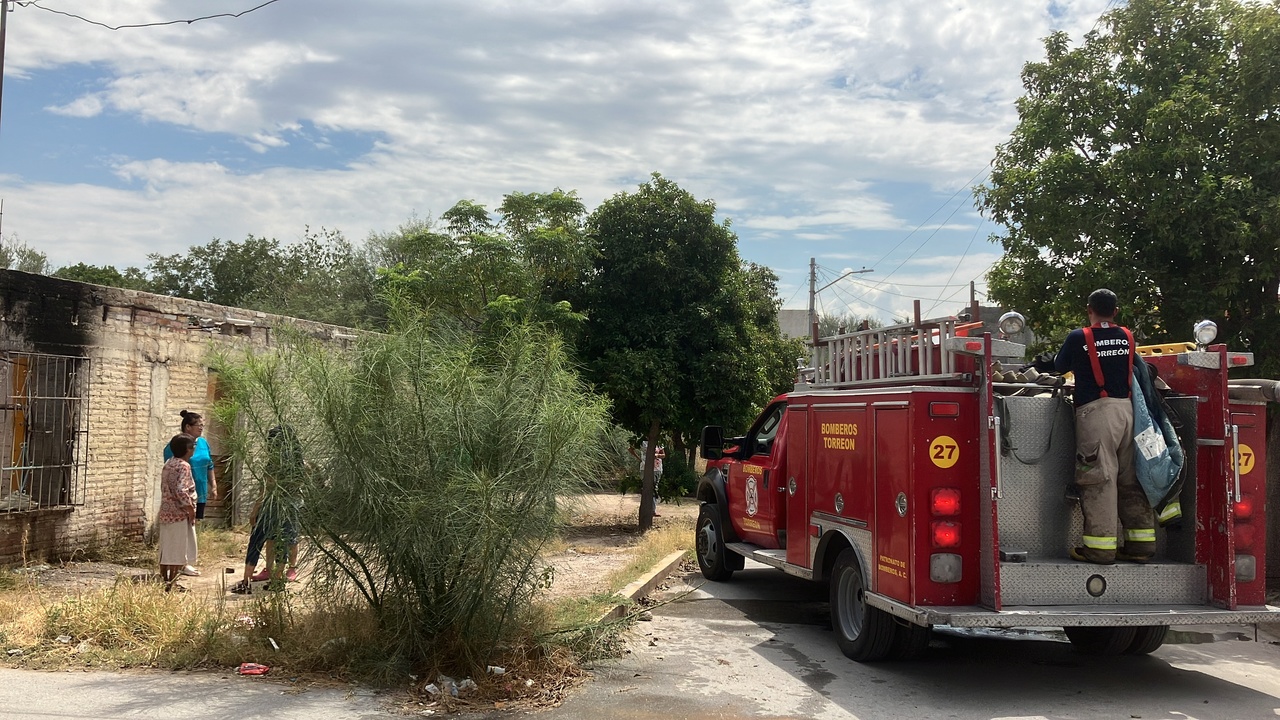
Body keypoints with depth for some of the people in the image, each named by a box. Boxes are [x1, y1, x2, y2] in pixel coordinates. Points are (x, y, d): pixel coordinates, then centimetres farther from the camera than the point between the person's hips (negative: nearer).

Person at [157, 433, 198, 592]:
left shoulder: (168, 464, 12)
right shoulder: (183, 466, -16)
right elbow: (181, 491, -25)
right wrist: (191, 510, -16)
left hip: (165, 512, 9)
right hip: (179, 514, -9)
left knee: (166, 549, 13)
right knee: (179, 550, -1)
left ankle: (164, 582, 19)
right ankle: (172, 584, 1)